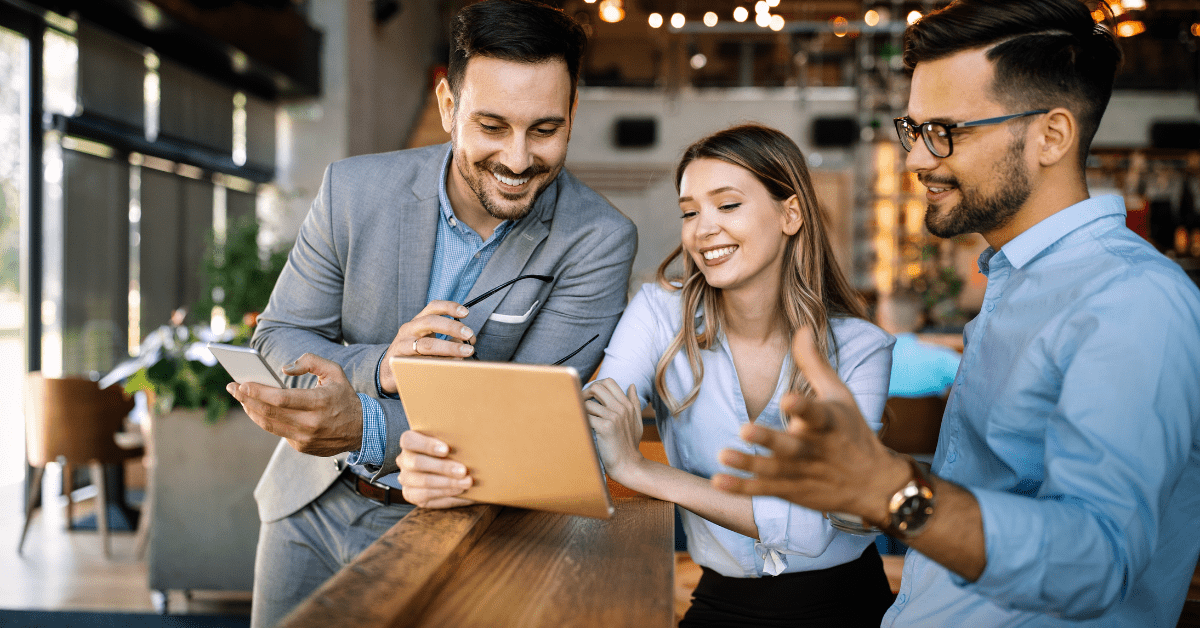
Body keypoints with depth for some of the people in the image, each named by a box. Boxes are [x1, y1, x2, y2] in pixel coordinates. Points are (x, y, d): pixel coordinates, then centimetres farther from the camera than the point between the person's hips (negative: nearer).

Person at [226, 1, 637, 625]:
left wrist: (367, 428, -38)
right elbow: (278, 337, -5)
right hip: (311, 504, 3)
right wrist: (380, 366, -27)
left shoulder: (598, 241, -19)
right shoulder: (354, 189, -11)